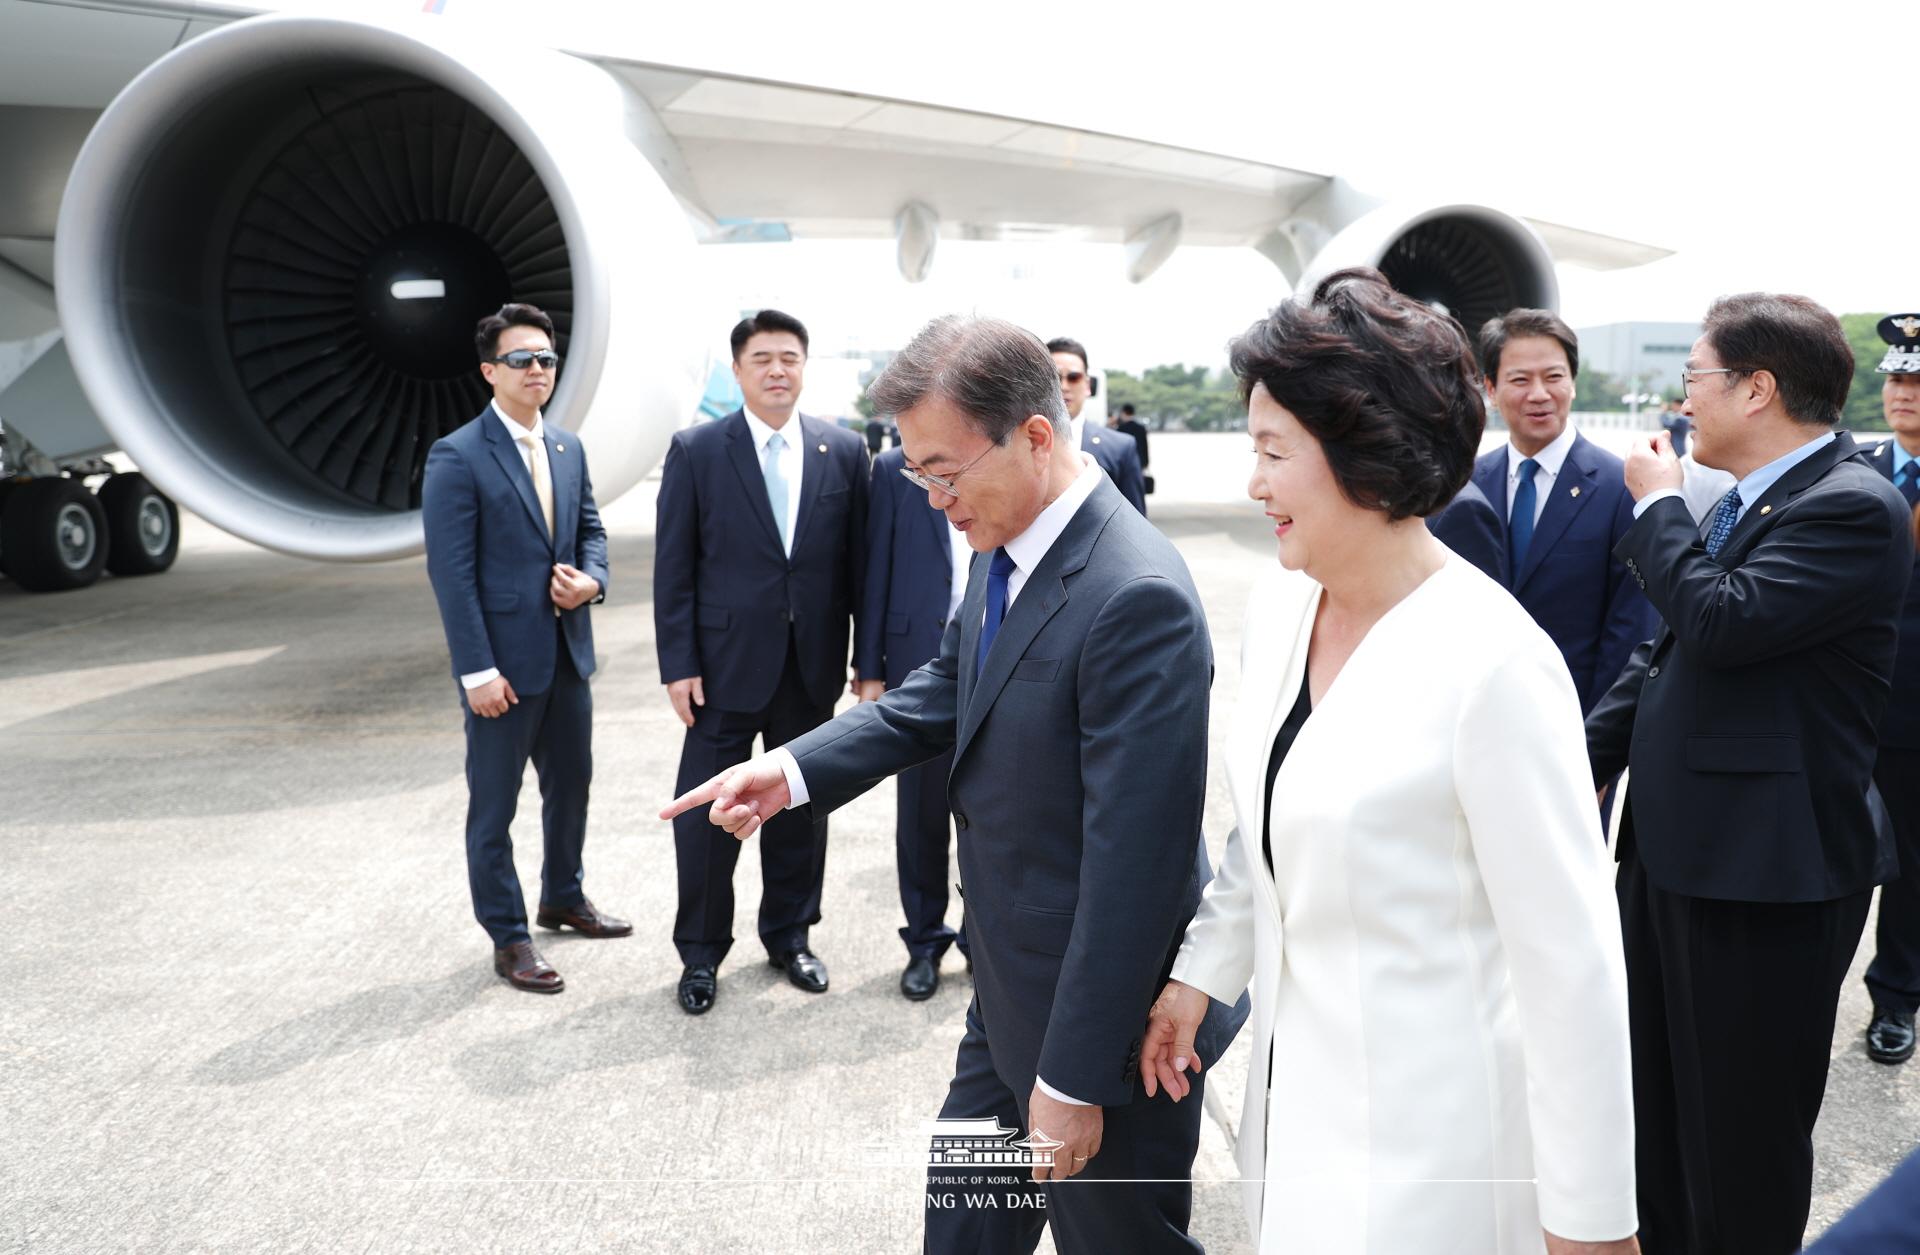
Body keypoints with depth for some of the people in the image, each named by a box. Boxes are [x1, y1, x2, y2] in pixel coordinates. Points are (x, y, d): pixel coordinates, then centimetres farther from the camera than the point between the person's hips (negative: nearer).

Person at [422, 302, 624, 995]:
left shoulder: (569, 447, 9)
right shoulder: (457, 457, -12)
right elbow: (452, 572, -15)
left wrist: (591, 580, -6)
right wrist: (478, 671, -18)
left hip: (568, 654, 7)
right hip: (504, 663, -7)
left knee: (571, 786, 19)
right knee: (494, 807, 7)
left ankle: (564, 898, 39)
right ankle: (508, 938, 20)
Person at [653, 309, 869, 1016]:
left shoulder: (844, 452, 2)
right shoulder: (696, 451, -3)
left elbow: (858, 560, 3)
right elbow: (673, 568, -4)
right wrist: (679, 664, -8)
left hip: (813, 666, 2)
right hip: (726, 665, -2)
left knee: (802, 807, 14)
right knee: (706, 815, 4)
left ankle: (789, 935, 32)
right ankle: (701, 953, 22)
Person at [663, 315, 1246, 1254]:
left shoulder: (1136, 598, -29)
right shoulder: (1006, 552, 0)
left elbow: (1137, 860, -28)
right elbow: (945, 692, 13)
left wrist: (1074, 1077, -21)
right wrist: (795, 770, -2)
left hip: (1101, 1016, -8)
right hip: (1008, 996, 9)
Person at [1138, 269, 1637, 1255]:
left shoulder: (1493, 663, -23)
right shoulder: (1280, 601, 0)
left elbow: (1572, 961, -19)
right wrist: (1199, 972, 10)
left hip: (1423, 1138, -7)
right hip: (1300, 1085, 7)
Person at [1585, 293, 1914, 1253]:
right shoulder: (1746, 502, 11)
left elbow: (1722, 622, -28)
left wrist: (1657, 506, -13)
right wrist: (1587, 762, 10)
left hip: (1765, 882, -9)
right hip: (1669, 853, 9)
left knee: (1741, 1148, 8)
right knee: (1657, 1118, 23)